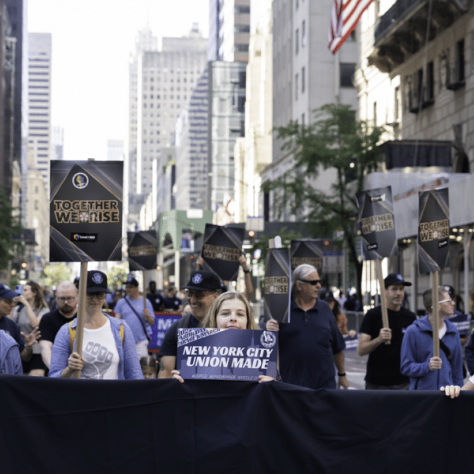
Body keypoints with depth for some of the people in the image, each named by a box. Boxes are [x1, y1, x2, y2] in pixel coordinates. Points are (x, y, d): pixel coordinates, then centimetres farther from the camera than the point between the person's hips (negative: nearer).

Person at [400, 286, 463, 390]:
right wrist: (427, 366, -22)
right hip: (421, 391, -4)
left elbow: (457, 366, 15)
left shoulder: (453, 332, 10)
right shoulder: (413, 331, -5)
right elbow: (405, 367, -7)